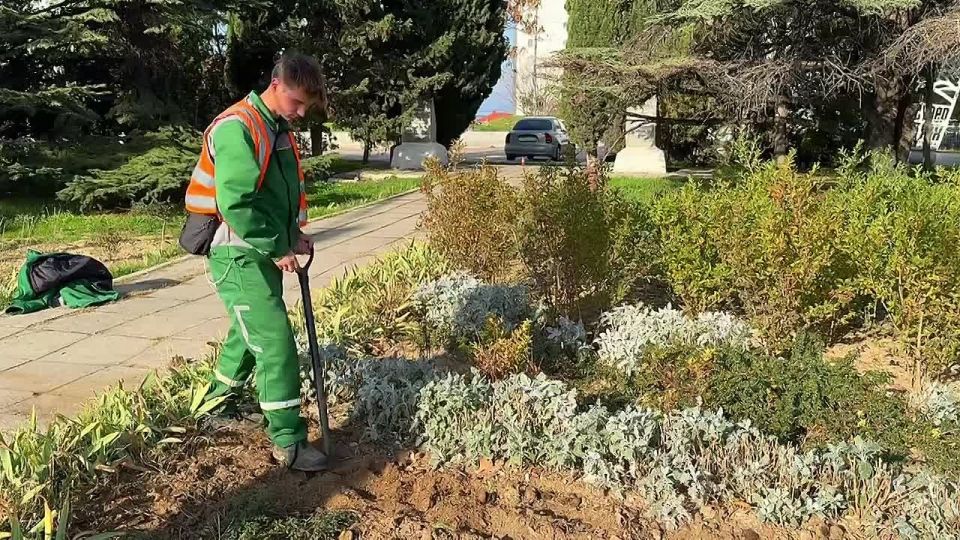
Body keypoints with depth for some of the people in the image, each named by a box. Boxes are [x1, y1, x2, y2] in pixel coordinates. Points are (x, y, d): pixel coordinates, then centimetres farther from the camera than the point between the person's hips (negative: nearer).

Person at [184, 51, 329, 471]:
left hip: (267, 251, 9)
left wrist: (293, 233, 7)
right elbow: (235, 204, -25)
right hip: (240, 255, -9)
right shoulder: (237, 128, -19)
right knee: (275, 343, -10)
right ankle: (288, 442, -1)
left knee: (249, 333, 21)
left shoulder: (279, 129, 12)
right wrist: (277, 249, -18)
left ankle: (218, 403, 42)